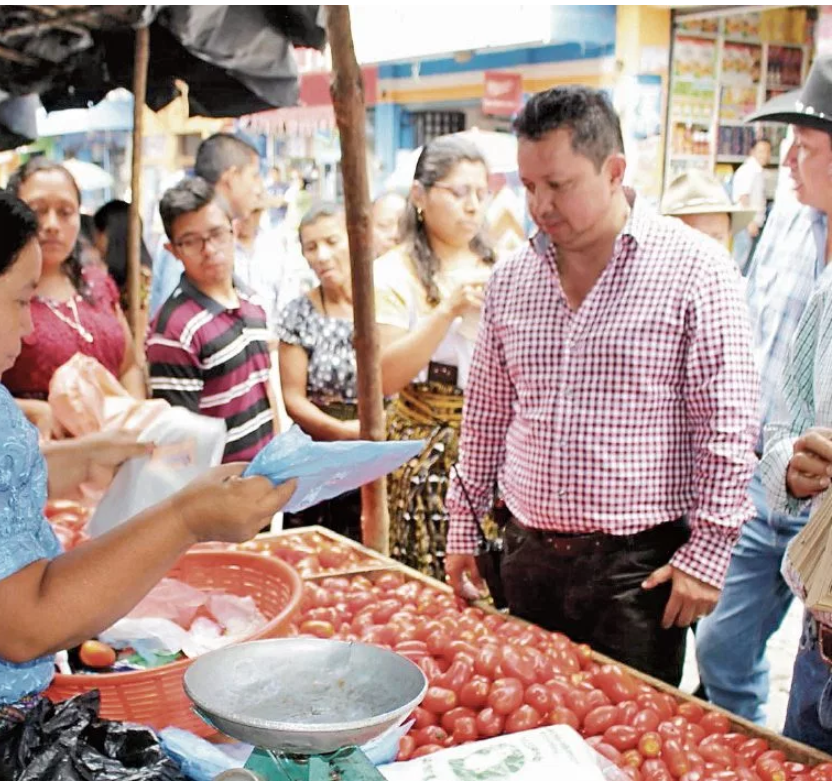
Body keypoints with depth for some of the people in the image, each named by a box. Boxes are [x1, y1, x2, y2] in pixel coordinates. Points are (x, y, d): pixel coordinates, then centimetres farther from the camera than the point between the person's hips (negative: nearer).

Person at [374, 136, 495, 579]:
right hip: (426, 454, -3)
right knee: (431, 588, -2)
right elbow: (387, 376, -14)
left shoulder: (497, 268, 9)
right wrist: (448, 310, -20)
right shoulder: (396, 273, -4)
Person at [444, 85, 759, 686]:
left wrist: (707, 551, -11)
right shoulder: (511, 279, 7)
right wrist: (464, 523, 14)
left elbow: (730, 426, -9)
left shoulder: (694, 268, -8)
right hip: (528, 555, 5)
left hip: (639, 565, -4)